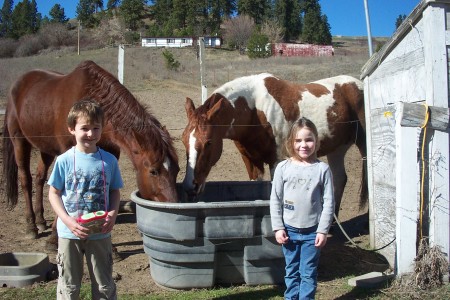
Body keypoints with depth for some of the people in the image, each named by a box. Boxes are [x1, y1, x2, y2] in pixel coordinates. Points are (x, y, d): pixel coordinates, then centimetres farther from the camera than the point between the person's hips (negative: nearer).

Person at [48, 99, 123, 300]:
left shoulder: (109, 160, -5)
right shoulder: (64, 161, -9)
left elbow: (115, 192, 4)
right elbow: (54, 194, -4)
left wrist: (113, 214, -15)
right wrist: (68, 221, -17)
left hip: (100, 233, 1)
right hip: (69, 233, -1)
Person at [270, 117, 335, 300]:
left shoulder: (322, 169, -5)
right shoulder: (283, 167, -3)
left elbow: (329, 202, -4)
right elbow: (275, 199, 0)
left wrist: (323, 230, -7)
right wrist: (278, 228, -4)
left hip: (312, 231, -1)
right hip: (289, 230, 1)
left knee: (308, 274, 7)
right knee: (292, 272, 14)